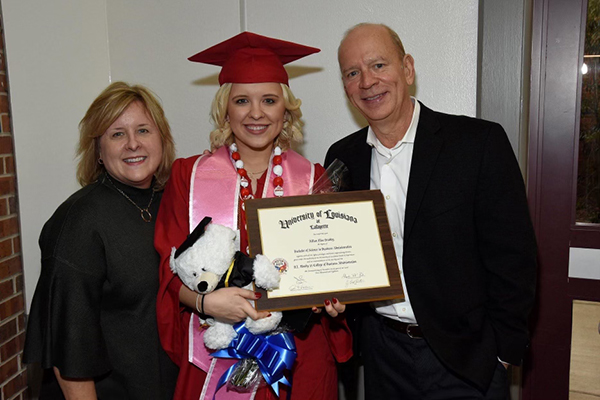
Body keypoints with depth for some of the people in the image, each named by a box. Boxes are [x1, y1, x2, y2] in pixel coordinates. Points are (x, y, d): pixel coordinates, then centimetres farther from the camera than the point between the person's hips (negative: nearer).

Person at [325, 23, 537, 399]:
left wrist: (503, 350, -9)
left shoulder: (481, 141, -12)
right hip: (382, 353, 4)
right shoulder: (342, 157, 1)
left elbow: (513, 256, -10)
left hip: (464, 357, -3)